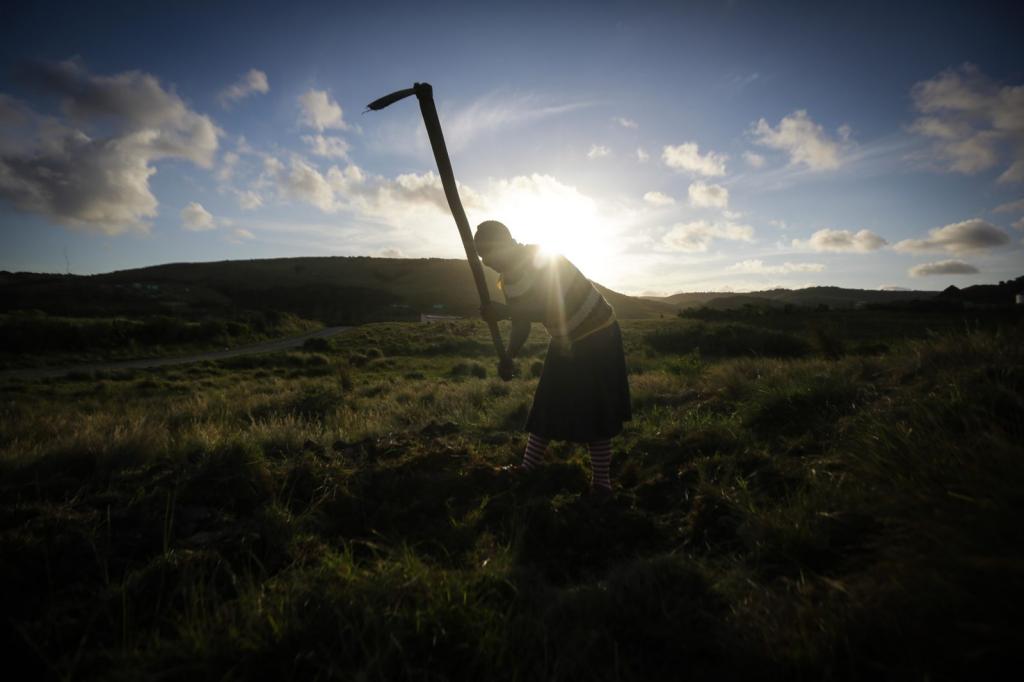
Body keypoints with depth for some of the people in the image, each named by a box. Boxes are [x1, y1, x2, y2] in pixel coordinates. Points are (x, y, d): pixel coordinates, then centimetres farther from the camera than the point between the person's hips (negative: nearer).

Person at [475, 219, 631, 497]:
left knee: (595, 410, -5)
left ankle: (601, 479, 6)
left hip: (598, 336, -7)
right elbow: (521, 325, 3)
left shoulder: (543, 260, -25)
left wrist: (504, 311, -37)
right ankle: (528, 466, 19)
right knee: (546, 405, 8)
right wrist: (508, 358, -12)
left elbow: (552, 307, -36)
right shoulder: (509, 280, -2)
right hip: (565, 342, 7)